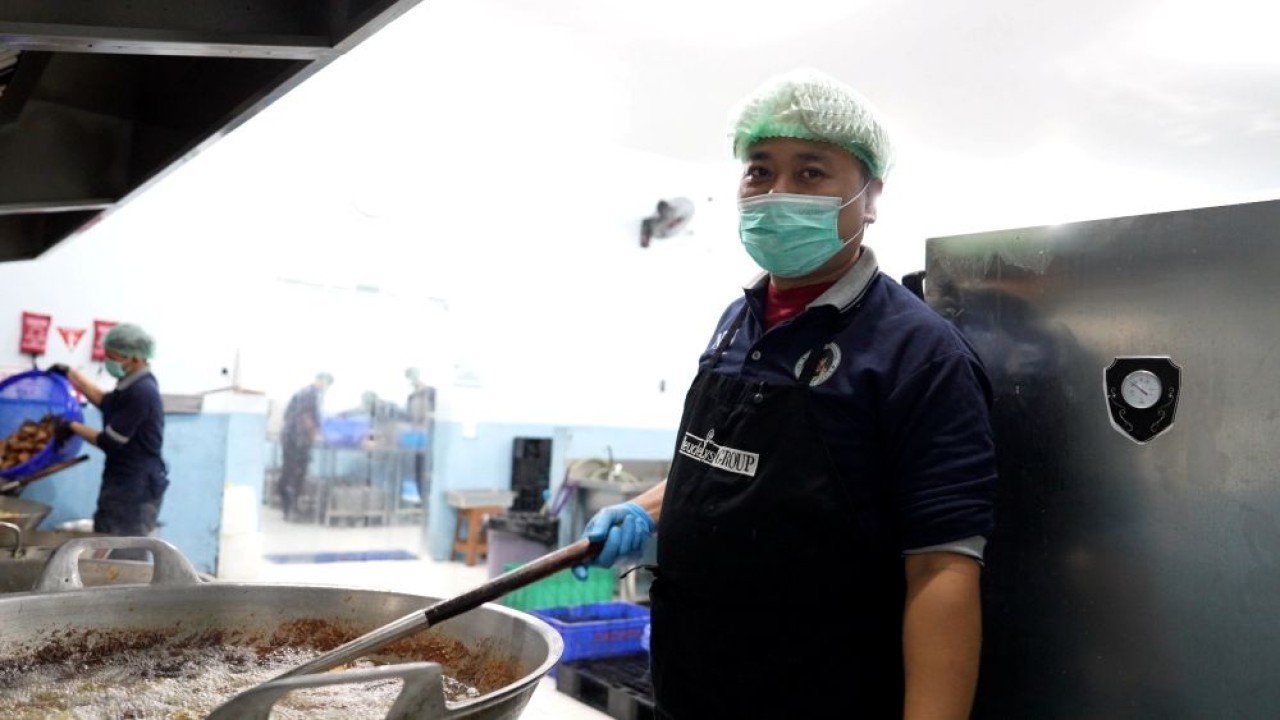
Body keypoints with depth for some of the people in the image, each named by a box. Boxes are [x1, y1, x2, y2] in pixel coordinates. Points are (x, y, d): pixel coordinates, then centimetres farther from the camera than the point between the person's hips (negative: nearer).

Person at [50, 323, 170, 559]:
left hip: (134, 489, -10)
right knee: (128, 560, 15)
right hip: (131, 486, 10)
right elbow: (106, 403, 26)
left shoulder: (139, 393, -23)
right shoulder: (137, 385, 8)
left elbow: (110, 442, -19)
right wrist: (70, 374, 23)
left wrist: (73, 428, -5)